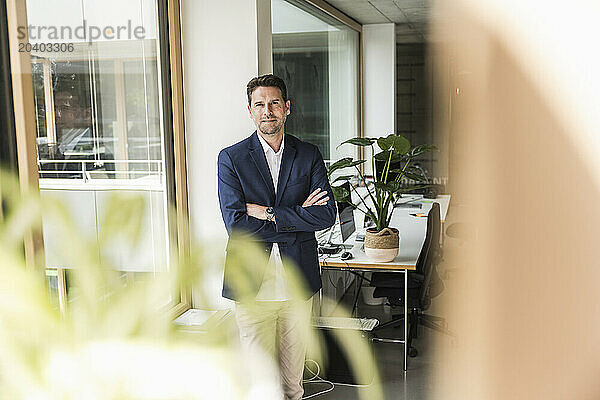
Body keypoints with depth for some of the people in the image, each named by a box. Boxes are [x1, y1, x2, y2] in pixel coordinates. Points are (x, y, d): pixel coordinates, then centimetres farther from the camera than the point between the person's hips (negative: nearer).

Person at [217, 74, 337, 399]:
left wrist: (269, 214, -13)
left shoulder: (309, 155, 5)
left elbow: (326, 215, -7)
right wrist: (297, 216, -13)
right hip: (253, 284, -2)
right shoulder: (231, 158, -2)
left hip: (298, 283, 2)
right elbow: (236, 223, -13)